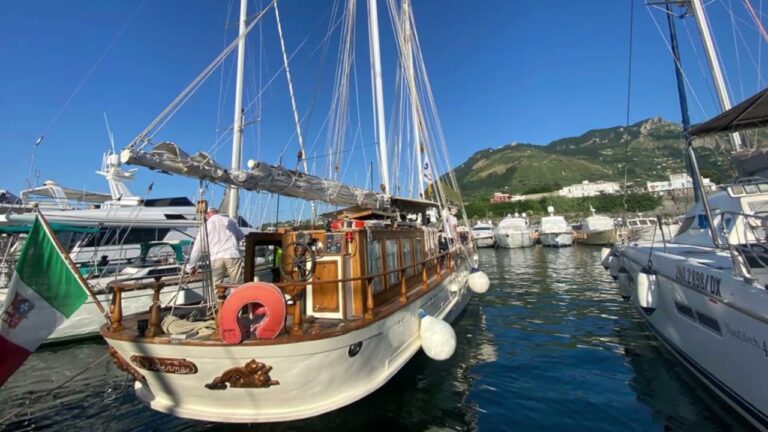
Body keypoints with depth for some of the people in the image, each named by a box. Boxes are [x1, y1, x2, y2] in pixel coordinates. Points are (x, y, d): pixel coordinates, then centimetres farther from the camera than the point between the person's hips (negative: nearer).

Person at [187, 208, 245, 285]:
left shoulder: (206, 225, 12)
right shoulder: (230, 221, 15)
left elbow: (197, 248, 14)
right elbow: (241, 236, 28)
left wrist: (191, 266, 24)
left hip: (215, 259, 0)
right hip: (232, 256, 0)